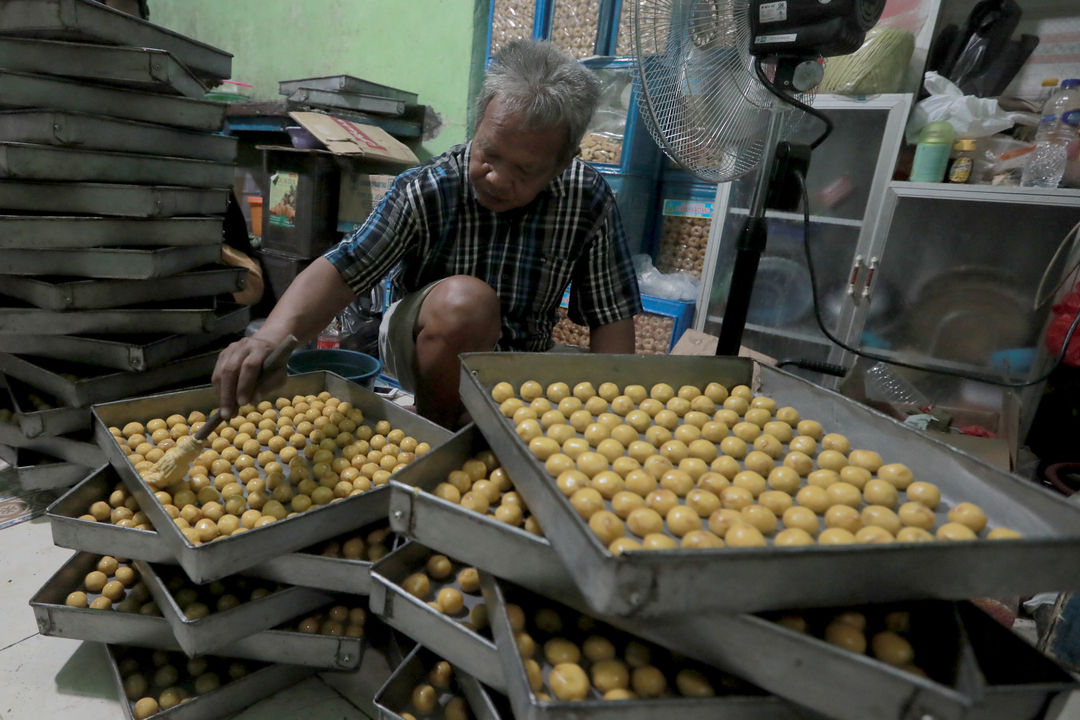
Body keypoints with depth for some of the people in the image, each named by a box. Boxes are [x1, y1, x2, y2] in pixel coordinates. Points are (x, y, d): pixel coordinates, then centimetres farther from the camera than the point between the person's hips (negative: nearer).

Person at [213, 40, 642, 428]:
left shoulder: (588, 200, -13)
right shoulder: (425, 191, -19)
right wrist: (274, 334, -44)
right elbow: (340, 271, -25)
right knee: (465, 300, -35)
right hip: (421, 346, -2)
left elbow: (612, 319, -9)